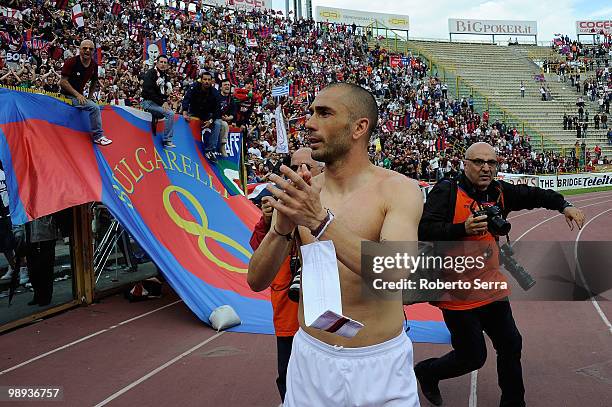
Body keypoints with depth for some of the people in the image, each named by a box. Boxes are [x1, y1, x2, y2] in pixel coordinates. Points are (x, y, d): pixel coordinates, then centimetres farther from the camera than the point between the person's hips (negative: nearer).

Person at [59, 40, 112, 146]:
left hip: (80, 95, 8)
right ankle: (98, 136, -14)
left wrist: (90, 97, 9)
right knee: (94, 107, -22)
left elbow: (94, 82, 19)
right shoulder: (71, 62, -14)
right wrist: (77, 95, -20)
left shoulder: (94, 65, 3)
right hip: (67, 95, -8)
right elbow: (63, 82, -16)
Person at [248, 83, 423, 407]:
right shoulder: (300, 194, -2)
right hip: (311, 359, 3)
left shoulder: (398, 189, -11)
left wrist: (321, 222, -33)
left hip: (380, 364, -2)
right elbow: (257, 281, -5)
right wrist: (282, 226, -23)